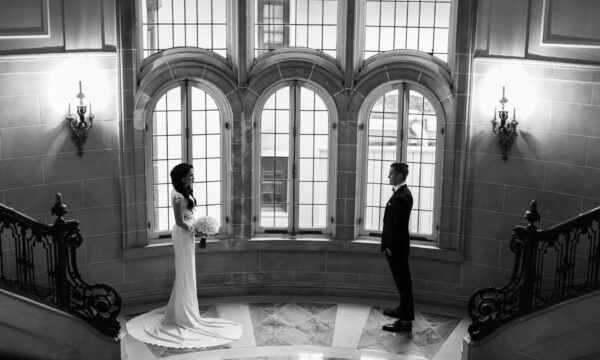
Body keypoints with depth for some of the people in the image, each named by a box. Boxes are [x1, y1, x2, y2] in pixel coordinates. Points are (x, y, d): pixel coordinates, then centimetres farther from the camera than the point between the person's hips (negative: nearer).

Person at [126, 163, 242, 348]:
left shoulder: (183, 192, 9)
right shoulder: (178, 196, -22)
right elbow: (180, 222, -22)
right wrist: (196, 230, -10)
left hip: (186, 233, 10)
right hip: (183, 235, -10)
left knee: (185, 274, 18)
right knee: (185, 274, -1)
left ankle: (177, 309, 29)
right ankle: (184, 315, 9)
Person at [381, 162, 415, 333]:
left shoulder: (401, 197, -22)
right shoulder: (401, 193, 11)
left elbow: (398, 224, -22)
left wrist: (391, 247, -17)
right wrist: (388, 244, 17)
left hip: (396, 248, -10)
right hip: (396, 245, 10)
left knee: (403, 281, -5)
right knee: (402, 280, 21)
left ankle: (406, 321, 0)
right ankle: (403, 310, 35)